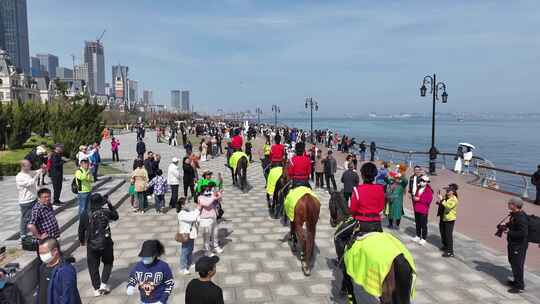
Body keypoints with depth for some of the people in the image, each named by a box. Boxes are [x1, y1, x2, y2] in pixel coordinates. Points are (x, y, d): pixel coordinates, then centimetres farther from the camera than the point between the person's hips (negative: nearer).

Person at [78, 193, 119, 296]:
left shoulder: (85, 215, -8)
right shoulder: (106, 212, -10)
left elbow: (81, 230, 2)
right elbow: (116, 216, 10)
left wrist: (82, 241, 20)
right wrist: (110, 205, 13)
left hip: (92, 245, 0)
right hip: (106, 244, 0)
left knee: (93, 267, 15)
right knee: (108, 263, 22)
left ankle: (97, 289, 21)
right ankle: (104, 284, 12)